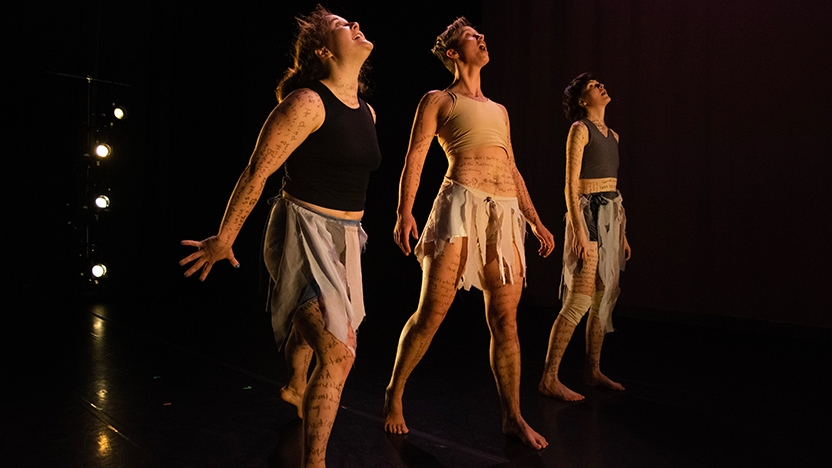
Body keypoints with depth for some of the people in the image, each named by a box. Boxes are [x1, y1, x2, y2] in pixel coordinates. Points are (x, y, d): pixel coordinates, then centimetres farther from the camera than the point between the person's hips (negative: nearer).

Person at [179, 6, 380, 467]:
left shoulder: (366, 112, 8)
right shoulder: (307, 102, -16)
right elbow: (257, 171, -14)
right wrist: (224, 238, -10)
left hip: (344, 237, 8)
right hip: (304, 232, -8)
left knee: (313, 325, 29)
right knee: (338, 353, -18)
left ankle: (295, 388, 58)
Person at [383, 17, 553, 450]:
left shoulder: (499, 110, 28)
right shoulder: (438, 100, 11)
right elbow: (414, 159, 0)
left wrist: (536, 220, 19)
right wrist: (405, 212, -14)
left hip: (506, 214, 5)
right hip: (461, 204, -5)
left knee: (505, 320, 3)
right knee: (431, 313, -3)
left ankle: (513, 417, 13)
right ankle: (394, 395, 17)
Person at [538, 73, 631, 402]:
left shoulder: (611, 134, 18)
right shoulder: (580, 129, -5)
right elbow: (571, 184, -13)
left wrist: (623, 233, 17)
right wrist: (579, 231, -20)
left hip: (612, 214, 8)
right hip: (588, 213, -8)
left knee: (605, 298, 10)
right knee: (580, 300, -13)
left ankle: (593, 370, 21)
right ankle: (549, 378, -6)